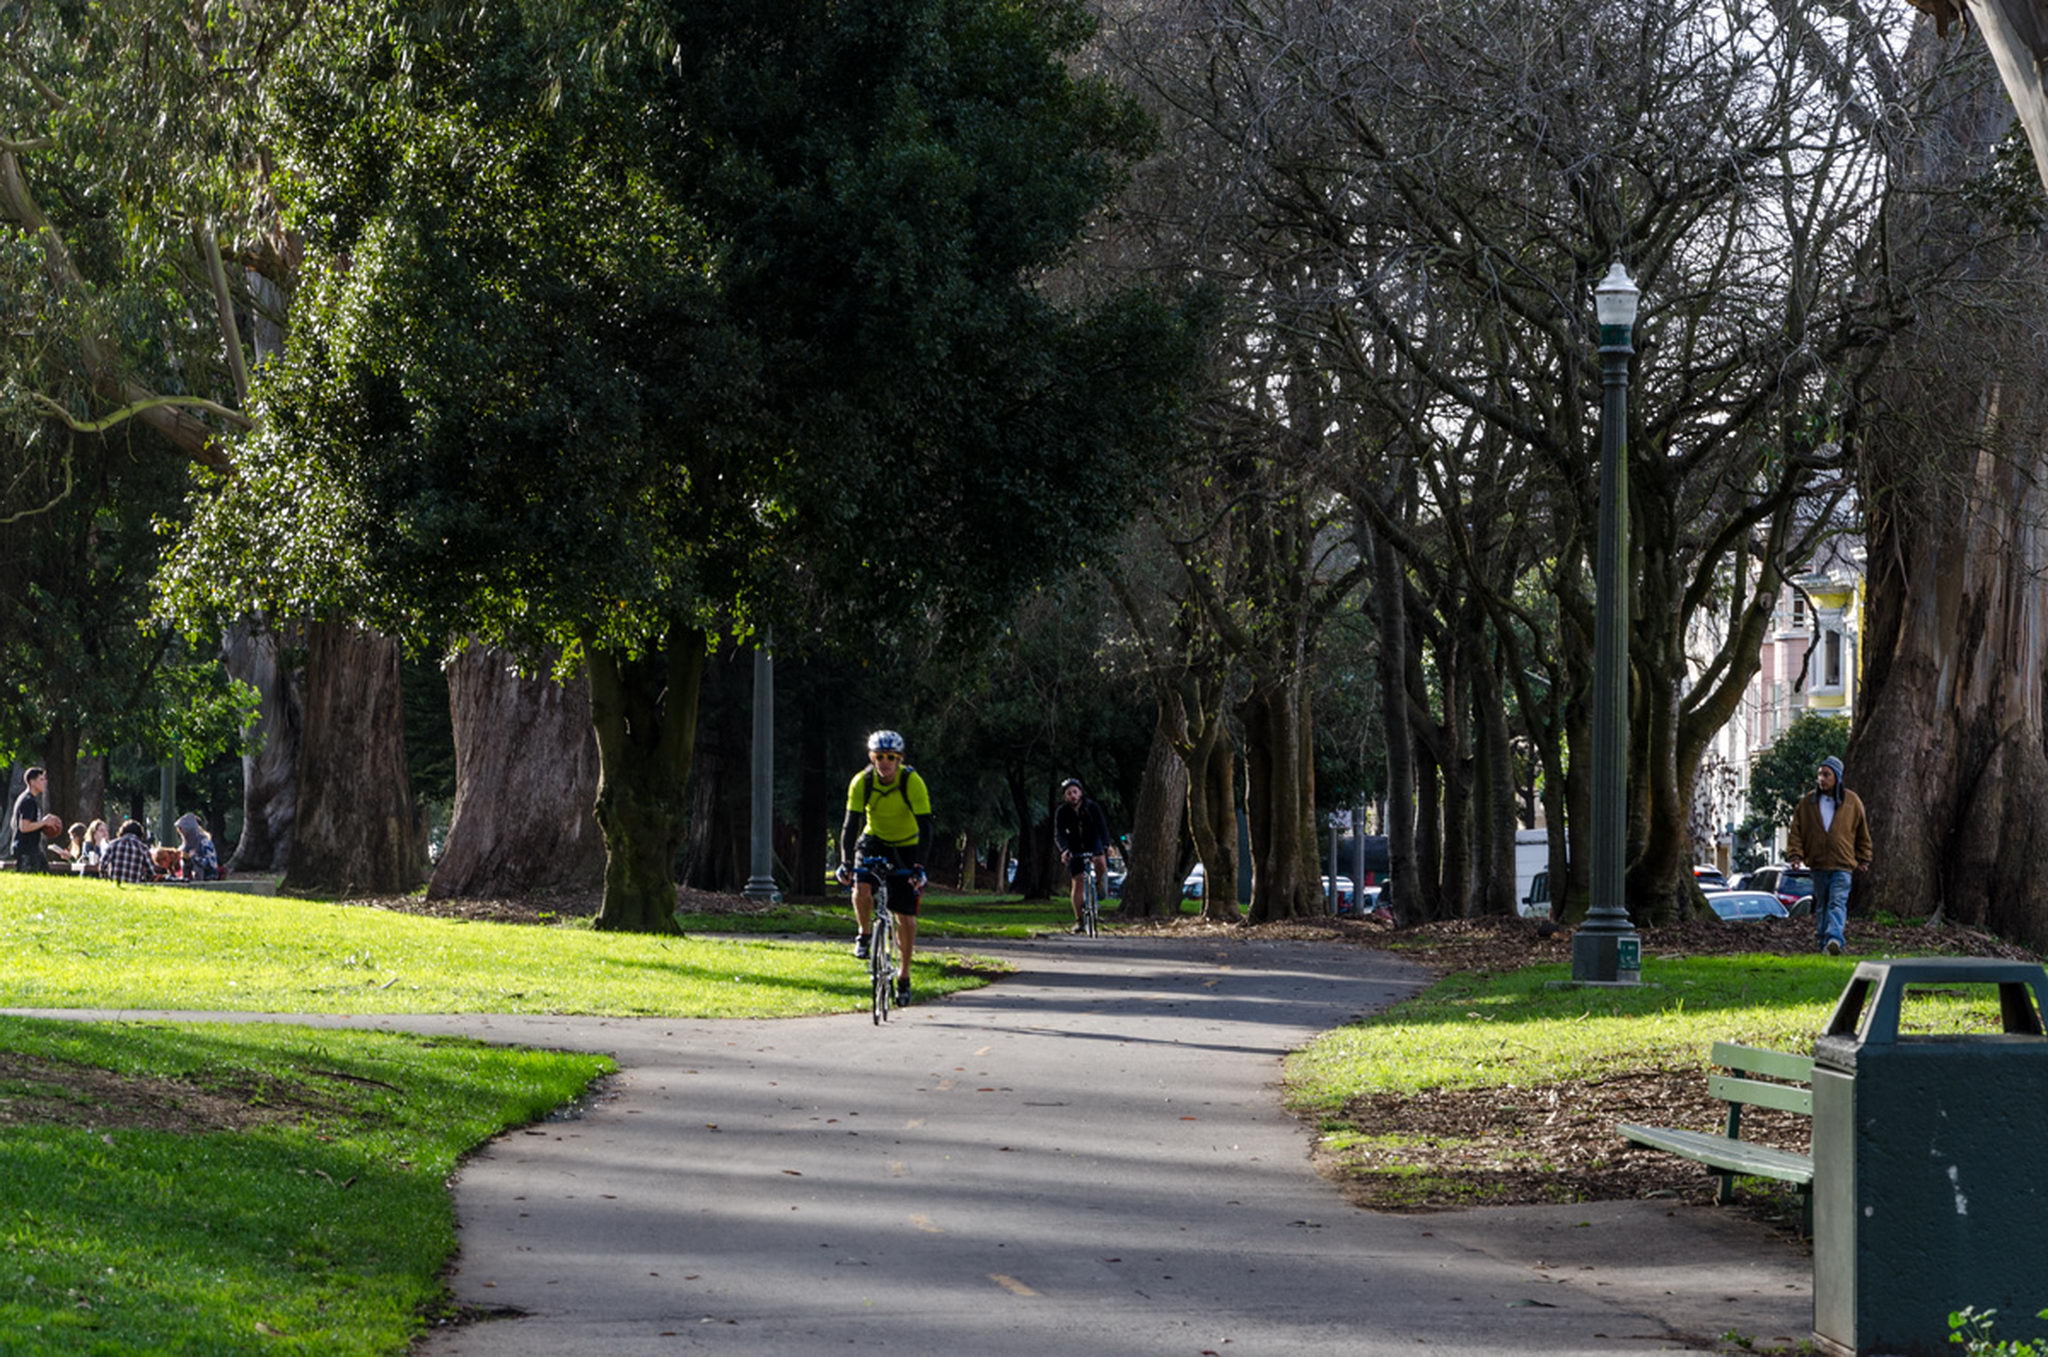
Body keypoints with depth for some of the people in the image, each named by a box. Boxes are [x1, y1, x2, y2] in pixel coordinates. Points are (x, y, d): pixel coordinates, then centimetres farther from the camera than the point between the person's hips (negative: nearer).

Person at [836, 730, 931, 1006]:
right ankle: (864, 935, -1)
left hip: (906, 846, -1)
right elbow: (851, 823, -19)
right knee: (862, 889, -29)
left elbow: (925, 826, -27)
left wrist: (919, 866, -37)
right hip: (874, 841, 1)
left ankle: (904, 976, 10)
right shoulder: (861, 782, -18)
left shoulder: (912, 782, -24)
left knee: (906, 916, -6)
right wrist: (845, 862, -32)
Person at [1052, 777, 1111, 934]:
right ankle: (1079, 920, -2)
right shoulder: (1062, 812, -15)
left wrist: (1106, 846, -40)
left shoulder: (1092, 807, -16)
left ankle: (1100, 886, -3)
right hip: (1075, 848, 0)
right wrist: (1064, 850, -43)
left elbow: (1102, 827, -23)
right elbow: (1059, 834, -24)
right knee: (1077, 882, -7)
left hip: (1093, 842, 0)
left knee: (1100, 862, -33)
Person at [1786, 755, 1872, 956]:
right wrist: (1795, 854, -3)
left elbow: (1862, 832, 12)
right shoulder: (1808, 802, 6)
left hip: (1842, 864, -3)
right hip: (1817, 864, 3)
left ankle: (1834, 938, -30)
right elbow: (1796, 830, 9)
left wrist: (1863, 859, 12)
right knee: (1821, 905, 9)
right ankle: (1822, 940, 15)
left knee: (1838, 903, -15)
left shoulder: (1852, 801, 3)